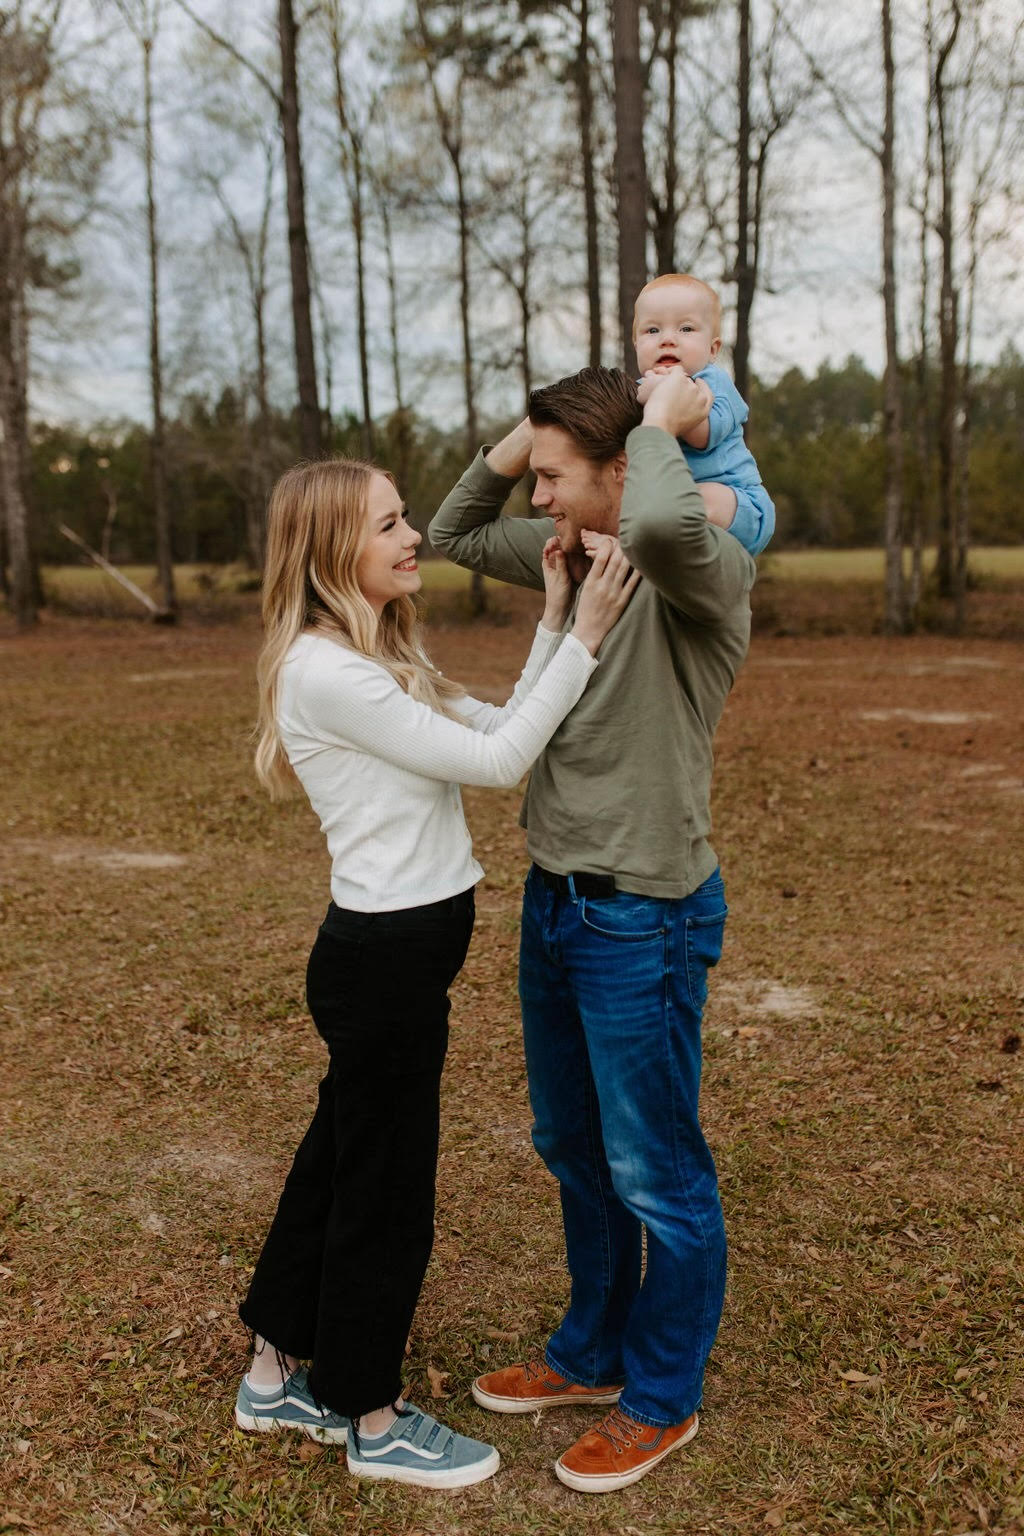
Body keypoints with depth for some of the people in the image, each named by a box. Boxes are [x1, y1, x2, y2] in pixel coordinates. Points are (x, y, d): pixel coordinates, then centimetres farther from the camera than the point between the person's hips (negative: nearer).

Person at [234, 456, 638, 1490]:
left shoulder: (381, 660, 11)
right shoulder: (321, 670, -20)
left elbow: (497, 729, 6)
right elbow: (497, 760, -19)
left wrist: (555, 618, 2)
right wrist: (585, 635, -17)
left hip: (402, 950, 10)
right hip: (383, 954, -10)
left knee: (339, 1156, 20)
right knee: (384, 1183, 6)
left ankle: (278, 1374, 39)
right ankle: (374, 1423, 28)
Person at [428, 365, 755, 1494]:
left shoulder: (707, 572, -18)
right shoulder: (569, 554, 5)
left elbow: (658, 525, -43)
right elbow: (455, 534, 19)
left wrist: (661, 420, -22)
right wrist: (520, 440, 2)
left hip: (643, 918, -8)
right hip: (554, 900, 9)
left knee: (655, 1174, 9)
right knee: (573, 1149, 22)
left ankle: (662, 1400, 31)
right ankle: (593, 1352, 44)